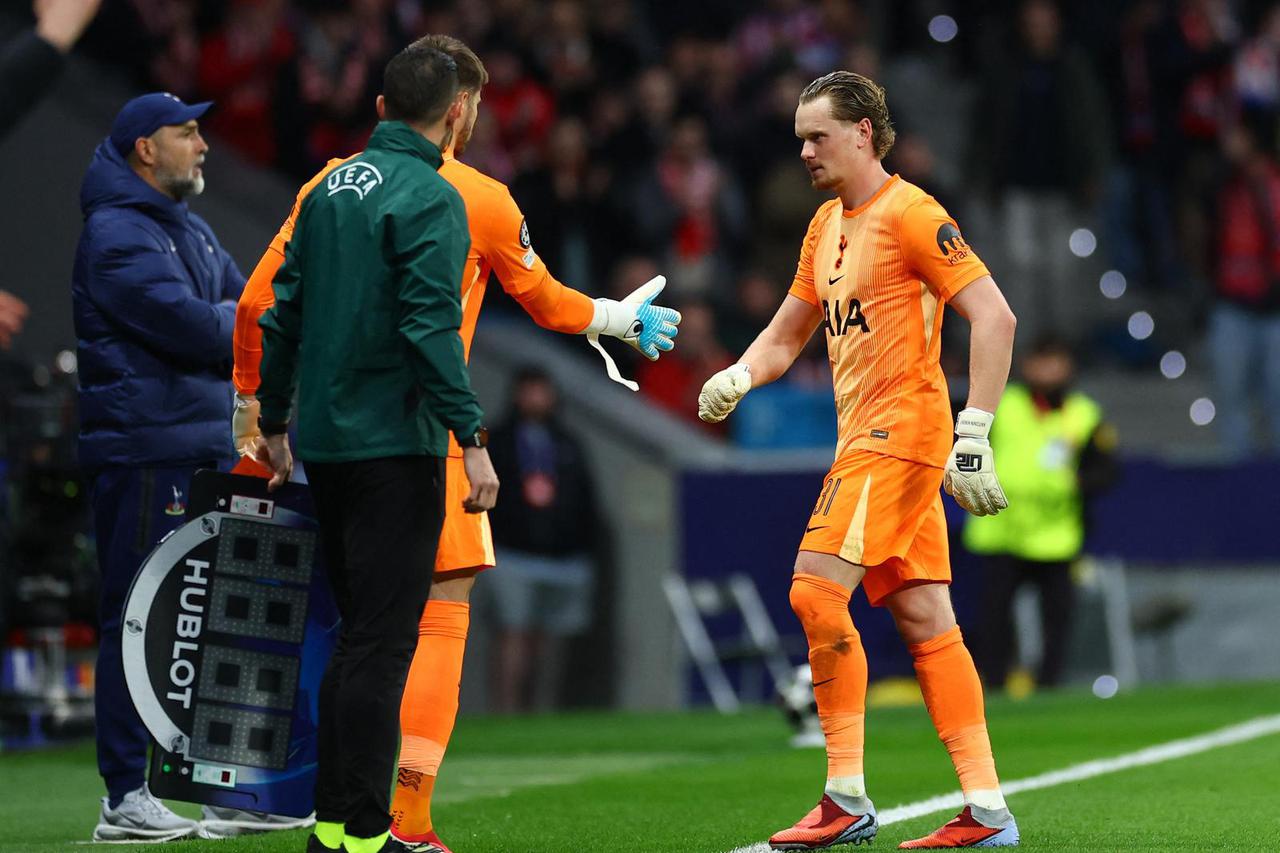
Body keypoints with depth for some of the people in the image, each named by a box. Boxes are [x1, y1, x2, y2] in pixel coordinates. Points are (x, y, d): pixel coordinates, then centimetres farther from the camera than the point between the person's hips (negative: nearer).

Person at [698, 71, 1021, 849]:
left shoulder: (910, 215, -11)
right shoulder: (827, 226, 17)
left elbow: (994, 317, -16)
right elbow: (787, 334, 24)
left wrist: (974, 432, -21)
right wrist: (738, 377, 2)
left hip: (901, 429, -9)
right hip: (866, 436, 9)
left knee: (818, 591, -14)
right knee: (924, 618, 5)